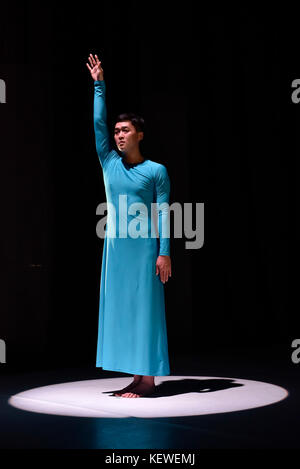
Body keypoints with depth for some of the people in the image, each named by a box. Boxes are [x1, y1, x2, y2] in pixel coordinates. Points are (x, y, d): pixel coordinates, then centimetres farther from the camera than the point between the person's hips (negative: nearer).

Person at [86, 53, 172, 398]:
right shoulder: (109, 162, 10)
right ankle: (136, 376, 10)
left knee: (145, 308, -4)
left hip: (144, 246, -5)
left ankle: (148, 378, -1)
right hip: (115, 245, 5)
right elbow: (98, 123, 8)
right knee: (119, 308, 4)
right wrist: (99, 85, 6)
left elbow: (163, 213, -5)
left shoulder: (156, 171, -2)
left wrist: (164, 253, -11)